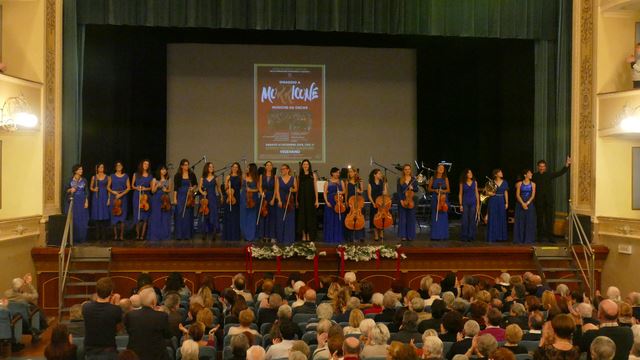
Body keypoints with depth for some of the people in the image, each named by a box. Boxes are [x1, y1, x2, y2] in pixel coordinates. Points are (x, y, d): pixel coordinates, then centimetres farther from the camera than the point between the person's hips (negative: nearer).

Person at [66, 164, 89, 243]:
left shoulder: (84, 180, 5)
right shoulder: (70, 180, 2)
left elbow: (86, 192, 5)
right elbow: (67, 191, 6)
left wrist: (86, 202, -4)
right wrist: (70, 190, -15)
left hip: (82, 202, 1)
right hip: (73, 202, -1)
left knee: (82, 221, -1)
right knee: (73, 220, -3)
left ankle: (81, 238, 6)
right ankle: (73, 238, 3)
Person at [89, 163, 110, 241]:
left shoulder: (107, 177, 6)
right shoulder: (94, 177, 7)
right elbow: (91, 187, 13)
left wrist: (109, 198, -2)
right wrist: (94, 189, -9)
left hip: (104, 197, -1)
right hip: (96, 197, 1)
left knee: (104, 216, -5)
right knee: (97, 216, -1)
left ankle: (104, 235, -1)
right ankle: (97, 235, 6)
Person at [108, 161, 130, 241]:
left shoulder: (126, 176, 7)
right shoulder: (112, 176, 8)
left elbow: (128, 188, 2)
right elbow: (108, 187, 8)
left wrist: (121, 194, -10)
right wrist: (114, 192, -10)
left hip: (123, 197, 0)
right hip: (114, 197, 0)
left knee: (122, 215, -3)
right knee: (114, 216, -3)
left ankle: (121, 235, 1)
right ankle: (115, 235, 2)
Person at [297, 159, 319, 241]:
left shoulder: (313, 175, 4)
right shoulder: (299, 176, 8)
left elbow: (315, 188, 1)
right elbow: (297, 189, 8)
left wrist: (317, 200, -5)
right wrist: (297, 200, 2)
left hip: (311, 198, -1)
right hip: (302, 198, 1)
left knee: (310, 215, 1)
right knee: (302, 216, 1)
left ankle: (309, 236, 7)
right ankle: (304, 235, 7)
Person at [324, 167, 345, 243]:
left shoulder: (341, 182, 13)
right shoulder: (327, 182, 5)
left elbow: (344, 191, 13)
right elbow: (325, 193, 0)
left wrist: (341, 192, -10)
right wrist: (326, 202, -12)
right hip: (330, 203, -2)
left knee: (338, 220, 1)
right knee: (330, 221, -2)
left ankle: (338, 238, 7)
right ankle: (330, 238, 2)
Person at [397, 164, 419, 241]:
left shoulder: (413, 179, 6)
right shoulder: (400, 180, 2)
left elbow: (417, 189, 4)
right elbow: (398, 191, -2)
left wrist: (412, 188, -18)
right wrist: (401, 200, -12)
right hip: (402, 201, -1)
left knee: (411, 219, 2)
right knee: (402, 219, -1)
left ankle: (410, 235, 9)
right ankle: (403, 235, 3)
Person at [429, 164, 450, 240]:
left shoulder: (445, 179, 6)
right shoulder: (433, 178, 6)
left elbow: (448, 190, 8)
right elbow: (429, 189, 9)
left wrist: (442, 190, -11)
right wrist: (435, 190, -9)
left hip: (443, 199, 0)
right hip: (434, 199, 0)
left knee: (443, 217, -2)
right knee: (435, 217, -3)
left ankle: (443, 235, 3)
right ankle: (435, 236, 2)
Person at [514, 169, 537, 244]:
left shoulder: (532, 184, 6)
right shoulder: (519, 184, 2)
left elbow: (533, 195, -1)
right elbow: (517, 195, -2)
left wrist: (527, 203, -13)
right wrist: (522, 203, -14)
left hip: (530, 204, 1)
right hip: (520, 204, -1)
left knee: (529, 222, -2)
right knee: (520, 221, -1)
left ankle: (528, 239, 3)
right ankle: (519, 239, 5)